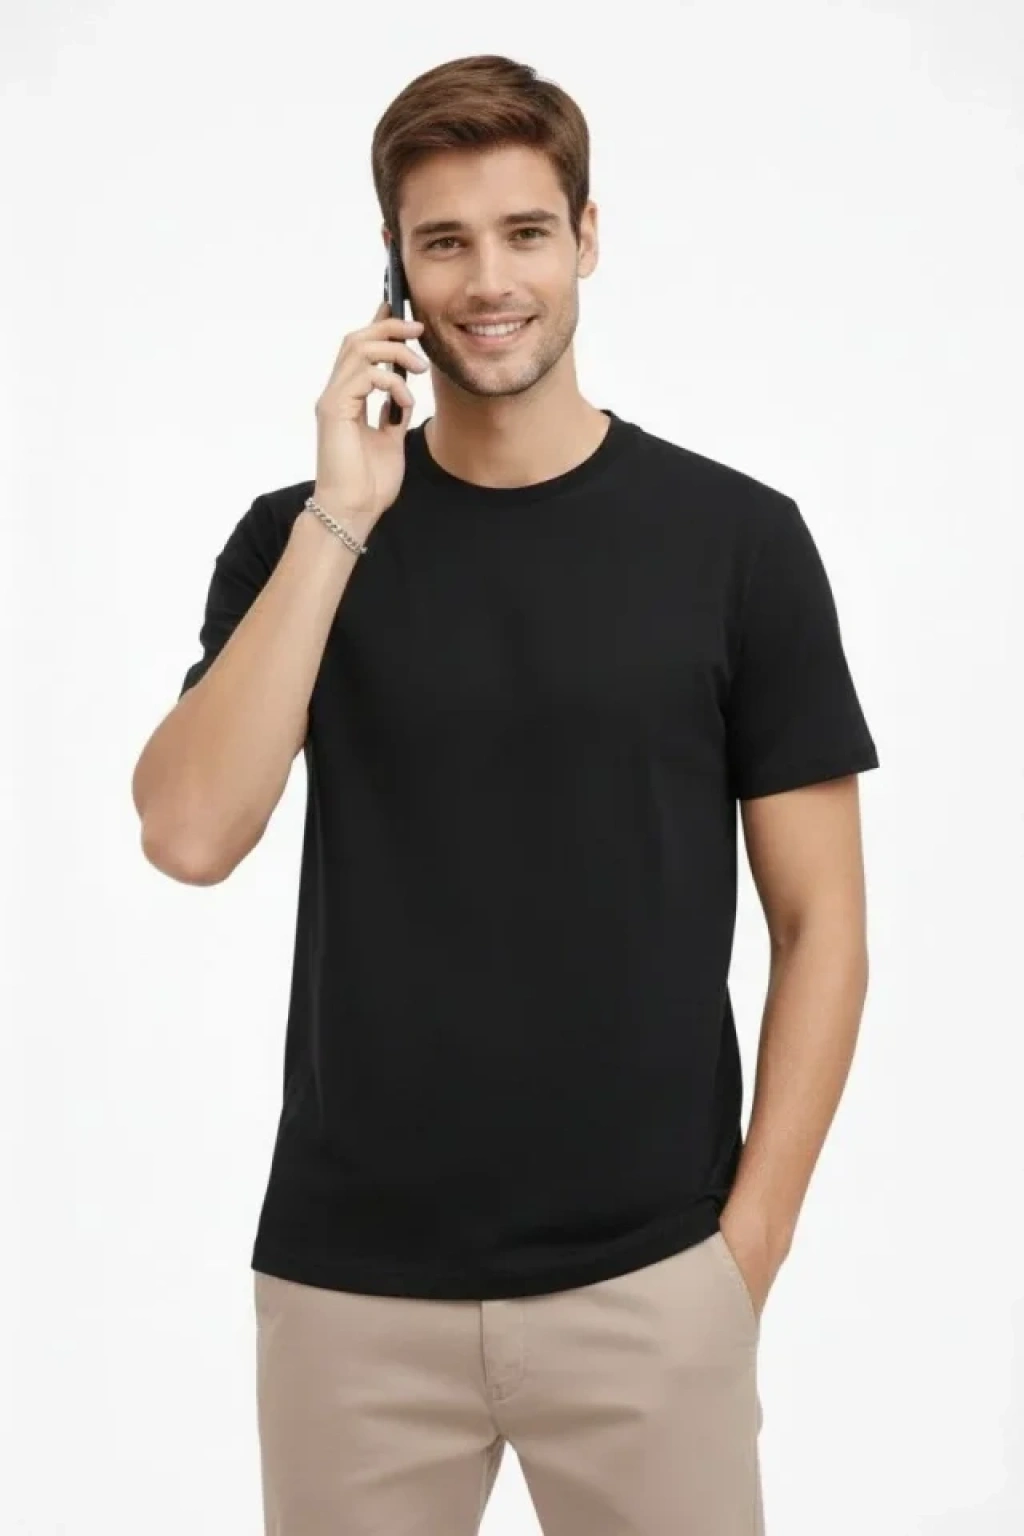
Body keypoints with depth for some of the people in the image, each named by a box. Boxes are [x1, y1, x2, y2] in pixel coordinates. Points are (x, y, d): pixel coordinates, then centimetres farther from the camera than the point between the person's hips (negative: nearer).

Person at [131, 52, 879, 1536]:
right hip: (348, 1280, 1)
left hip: (641, 1280, -1)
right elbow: (190, 833, -13)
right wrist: (342, 520, -16)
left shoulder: (736, 537, -2)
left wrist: (745, 1247, -6)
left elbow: (821, 922, -1)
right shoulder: (297, 535, 2)